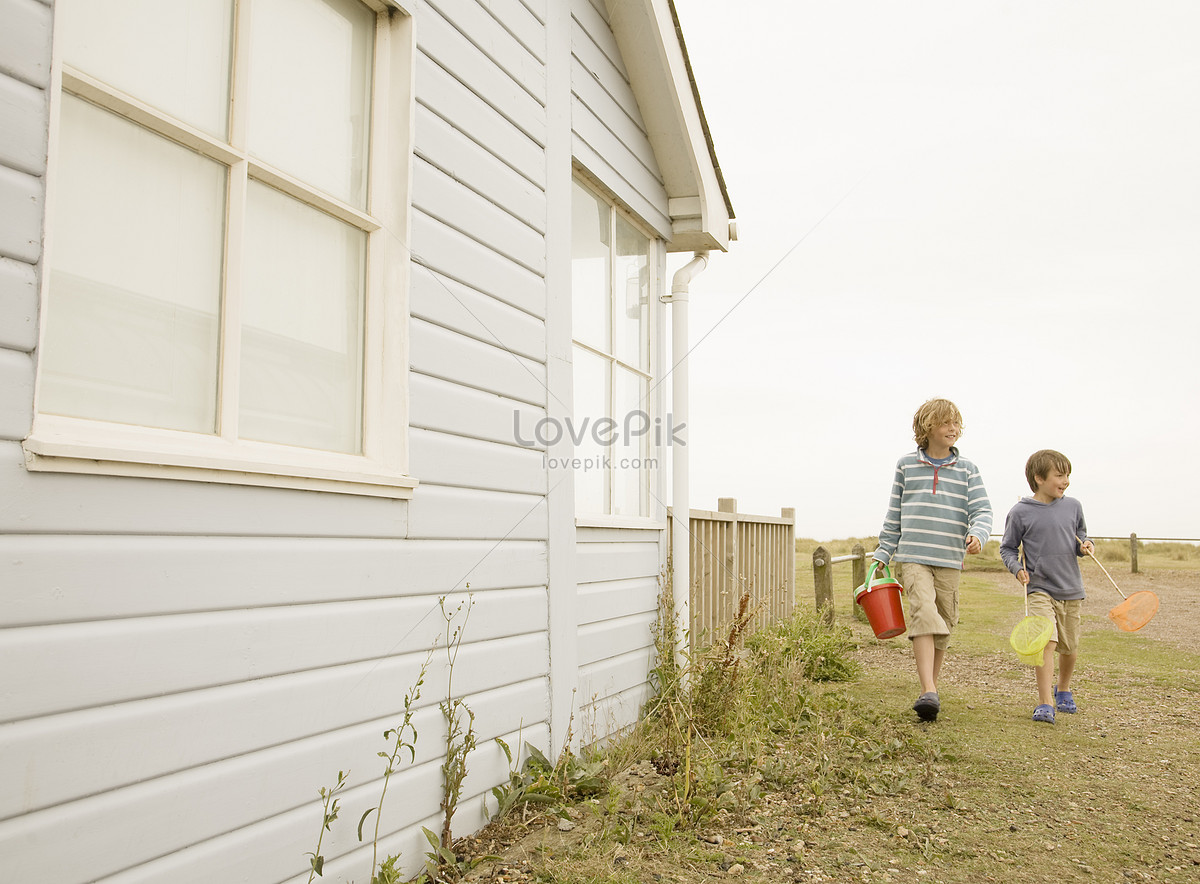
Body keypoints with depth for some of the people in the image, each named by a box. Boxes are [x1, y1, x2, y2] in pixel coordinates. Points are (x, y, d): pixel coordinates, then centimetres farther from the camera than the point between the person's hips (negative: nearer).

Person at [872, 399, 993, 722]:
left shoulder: (967, 470, 8)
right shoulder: (906, 465, 7)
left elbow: (982, 510, 0)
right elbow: (894, 514, 13)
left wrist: (977, 534, -22)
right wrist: (883, 555, 11)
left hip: (949, 561, 2)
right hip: (912, 557, -2)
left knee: (943, 627, 7)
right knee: (924, 614, -20)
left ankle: (931, 686, 24)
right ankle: (928, 692, -25)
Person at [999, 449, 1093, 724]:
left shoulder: (1073, 506, 5)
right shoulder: (1020, 512, -6)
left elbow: (1079, 537, 18)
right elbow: (1008, 548, 2)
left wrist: (1085, 546, -3)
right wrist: (1017, 568, -14)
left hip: (1071, 590, 4)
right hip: (1039, 588, -4)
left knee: (1070, 648, 13)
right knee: (1047, 640, -19)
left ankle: (1063, 689, 40)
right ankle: (1045, 704, -14)